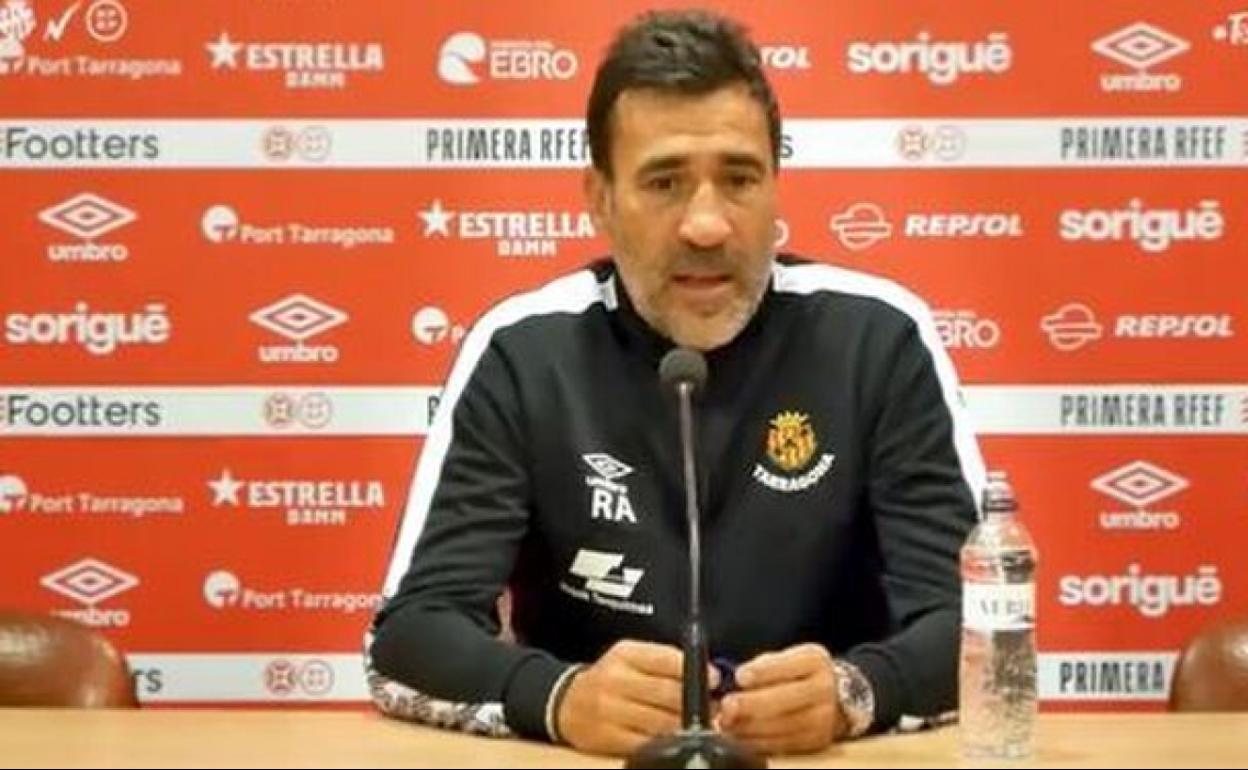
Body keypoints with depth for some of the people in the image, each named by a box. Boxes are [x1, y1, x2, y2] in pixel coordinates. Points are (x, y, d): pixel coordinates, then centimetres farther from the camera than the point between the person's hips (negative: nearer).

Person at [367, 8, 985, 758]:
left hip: (821, 761, 1)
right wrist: (559, 698, -27)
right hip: (586, 760, -1)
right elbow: (410, 632, -8)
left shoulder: (880, 338, -4)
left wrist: (855, 692, -27)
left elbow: (972, 612, -7)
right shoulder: (519, 352, -3)